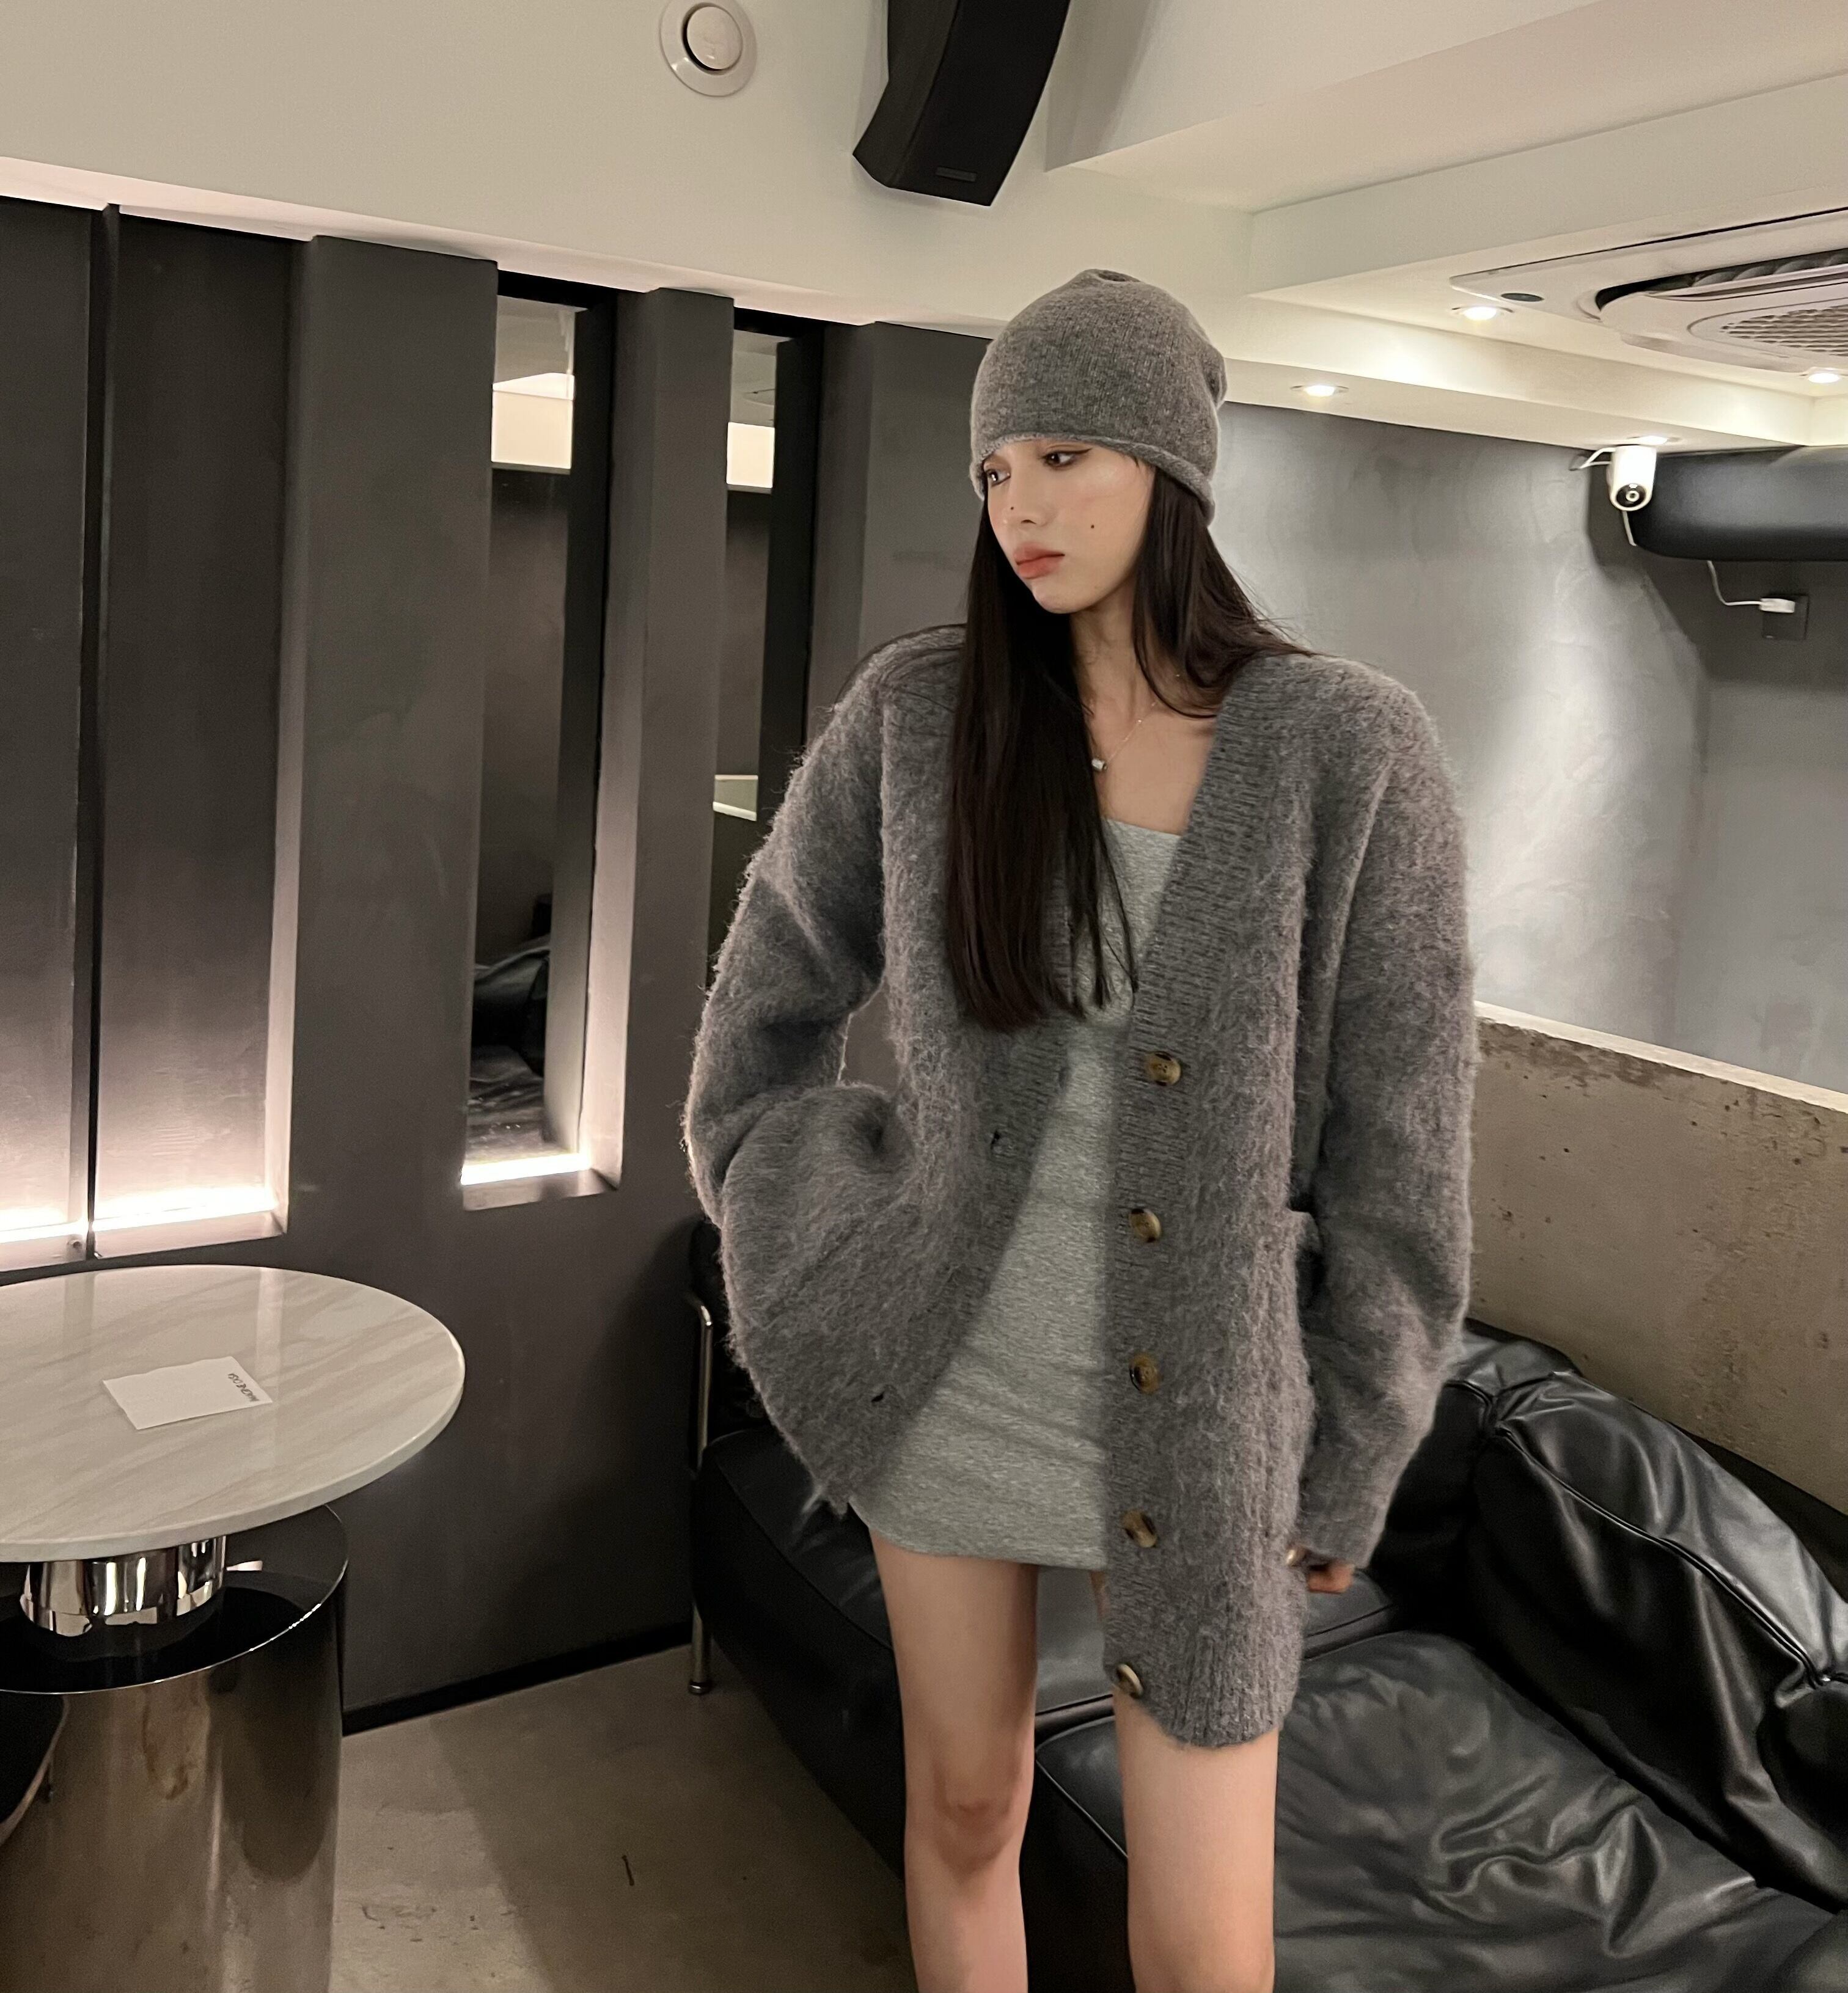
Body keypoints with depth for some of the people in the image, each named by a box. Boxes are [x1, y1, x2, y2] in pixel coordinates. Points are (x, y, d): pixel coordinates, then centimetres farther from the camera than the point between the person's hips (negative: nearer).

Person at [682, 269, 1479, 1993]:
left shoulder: (1351, 750, -13)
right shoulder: (914, 712, -6)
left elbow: (1398, 1147, -8)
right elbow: (770, 997, 8)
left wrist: (1343, 1478, -4)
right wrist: (808, 1257, 4)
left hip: (1193, 1405, -2)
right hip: (944, 1362, 3)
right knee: (964, 1804, 20)